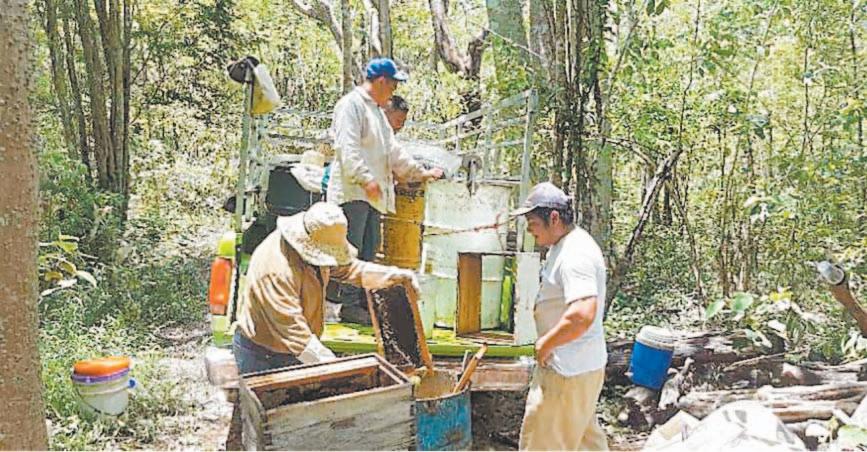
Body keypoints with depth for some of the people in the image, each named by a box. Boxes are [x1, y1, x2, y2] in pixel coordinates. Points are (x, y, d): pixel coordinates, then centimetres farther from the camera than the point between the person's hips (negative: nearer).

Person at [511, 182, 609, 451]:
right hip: (580, 366, 10)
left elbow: (583, 315, -35)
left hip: (568, 371, -10)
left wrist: (546, 343, -22)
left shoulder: (575, 255, -23)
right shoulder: (563, 246, 10)